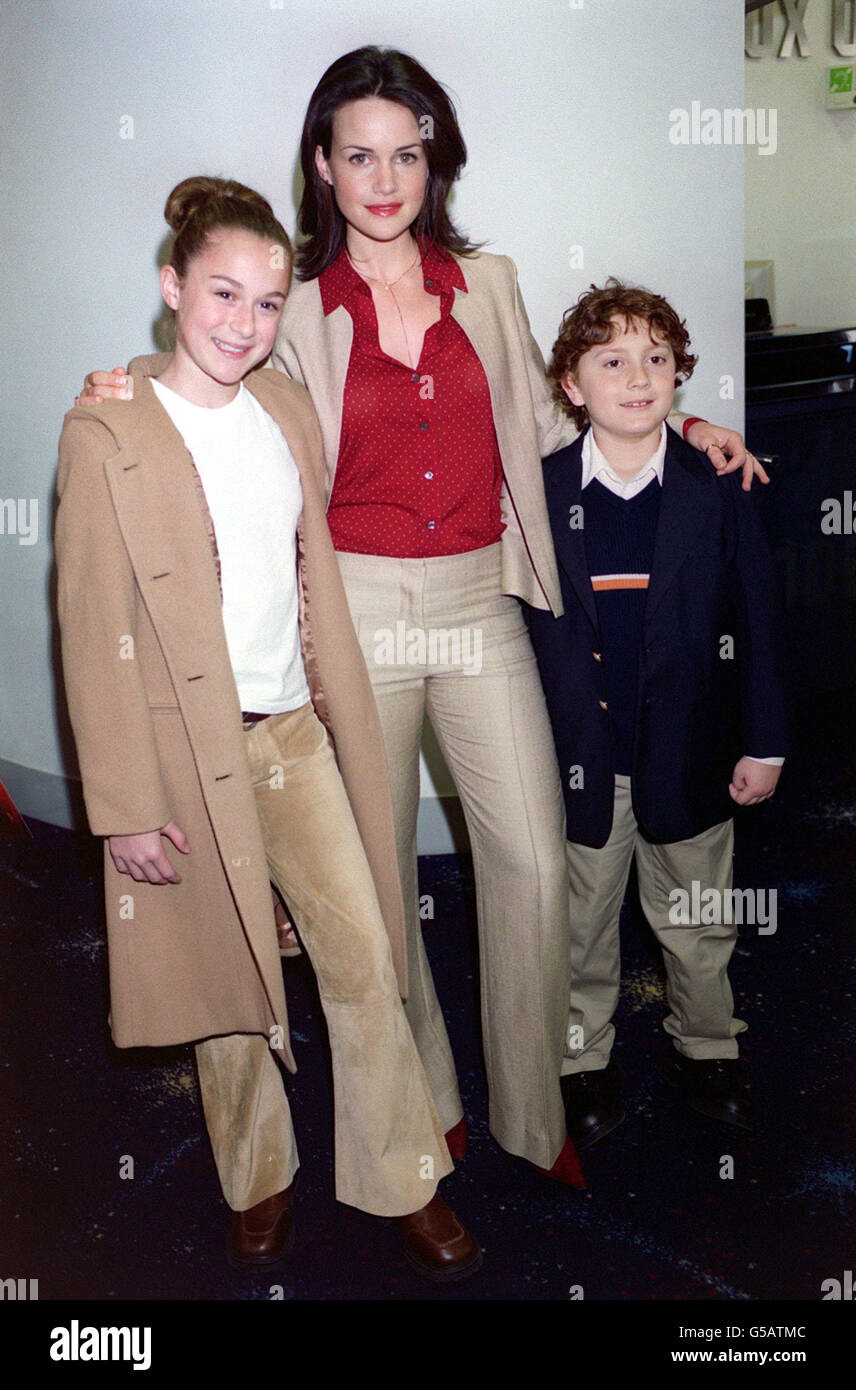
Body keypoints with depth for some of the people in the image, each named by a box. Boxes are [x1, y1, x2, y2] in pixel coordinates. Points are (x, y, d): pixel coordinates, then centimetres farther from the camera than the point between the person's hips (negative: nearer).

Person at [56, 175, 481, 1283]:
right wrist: (126, 807, -11)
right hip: (189, 753, -4)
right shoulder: (106, 437, -10)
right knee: (233, 982, 12)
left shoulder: (290, 411, 6)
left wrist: (341, 717, 13)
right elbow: (95, 638, -10)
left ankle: (403, 1185, 26)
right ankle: (258, 1183, 37)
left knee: (366, 961, 6)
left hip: (298, 734, 4)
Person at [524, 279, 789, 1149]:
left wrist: (763, 743, 0)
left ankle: (704, 1049, 41)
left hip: (689, 753, 1)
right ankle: (584, 1061, 35)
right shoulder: (538, 492, -3)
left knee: (698, 923, 17)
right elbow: (517, 626, 1)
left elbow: (756, 620, 1)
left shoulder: (717, 490, -2)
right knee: (583, 922, 14)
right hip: (578, 759, 0)